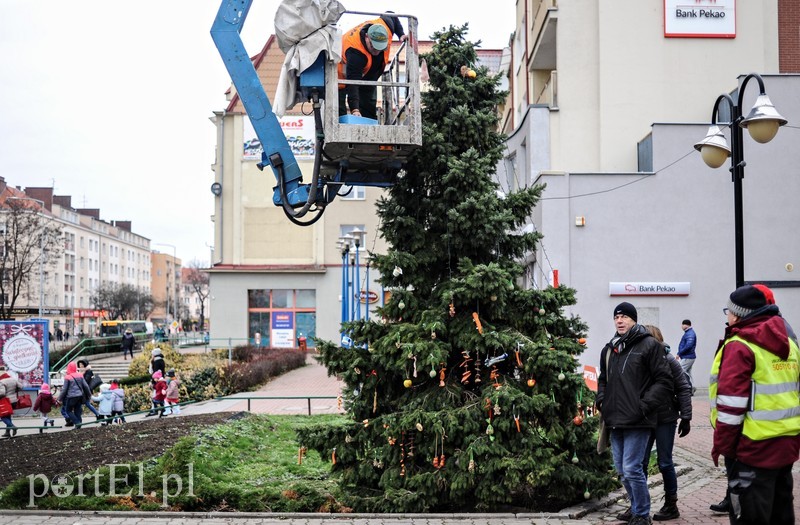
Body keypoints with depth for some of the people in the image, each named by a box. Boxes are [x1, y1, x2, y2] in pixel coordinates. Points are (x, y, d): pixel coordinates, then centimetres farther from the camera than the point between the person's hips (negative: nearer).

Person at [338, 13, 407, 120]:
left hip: (368, 77, 6)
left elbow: (391, 16, -1)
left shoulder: (386, 24, -28)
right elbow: (353, 83, -47)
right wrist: (354, 109, -54)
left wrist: (401, 35, -12)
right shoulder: (355, 52, -44)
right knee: (339, 111, -10)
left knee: (369, 111, 7)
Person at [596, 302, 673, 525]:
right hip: (615, 420, 7)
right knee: (621, 469, 13)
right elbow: (603, 379, 27)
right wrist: (602, 400, 10)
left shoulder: (649, 345, -6)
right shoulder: (609, 349, 14)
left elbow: (664, 381, -8)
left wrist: (645, 406, -14)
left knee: (631, 469, -8)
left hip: (637, 421, -7)